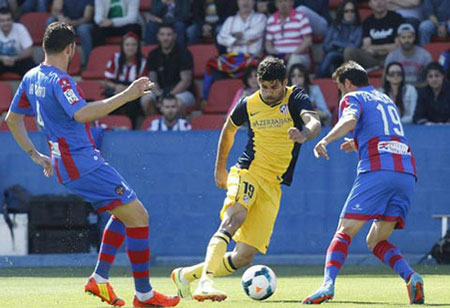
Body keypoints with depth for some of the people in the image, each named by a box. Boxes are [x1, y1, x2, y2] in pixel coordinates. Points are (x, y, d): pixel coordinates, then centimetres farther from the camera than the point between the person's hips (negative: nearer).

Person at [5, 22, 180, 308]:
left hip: (64, 163, 10)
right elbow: (81, 114, -33)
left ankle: (99, 278, 13)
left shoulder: (31, 78, 12)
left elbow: (12, 119, 22)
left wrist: (36, 155, 25)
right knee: (138, 215, -8)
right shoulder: (59, 80, -17)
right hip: (84, 162, -10)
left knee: (123, 212, 20)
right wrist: (126, 96, -34)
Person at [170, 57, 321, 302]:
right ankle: (205, 283, -48)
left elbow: (314, 123, -24)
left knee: (245, 256, -4)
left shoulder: (296, 99, -4)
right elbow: (229, 129, 21)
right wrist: (220, 168, 25)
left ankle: (185, 275, 14)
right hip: (248, 173, -1)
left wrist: (304, 134, -48)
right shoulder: (248, 105, 1)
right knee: (233, 219, -34)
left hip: (273, 187, 1)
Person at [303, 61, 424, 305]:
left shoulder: (352, 98, 10)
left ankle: (328, 284, -26)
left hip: (377, 171, -6)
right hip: (407, 173, 6)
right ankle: (411, 277, -12)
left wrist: (326, 140, -25)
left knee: (344, 231, -6)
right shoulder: (386, 100, 31)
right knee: (376, 241, 13)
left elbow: (350, 120, -14)